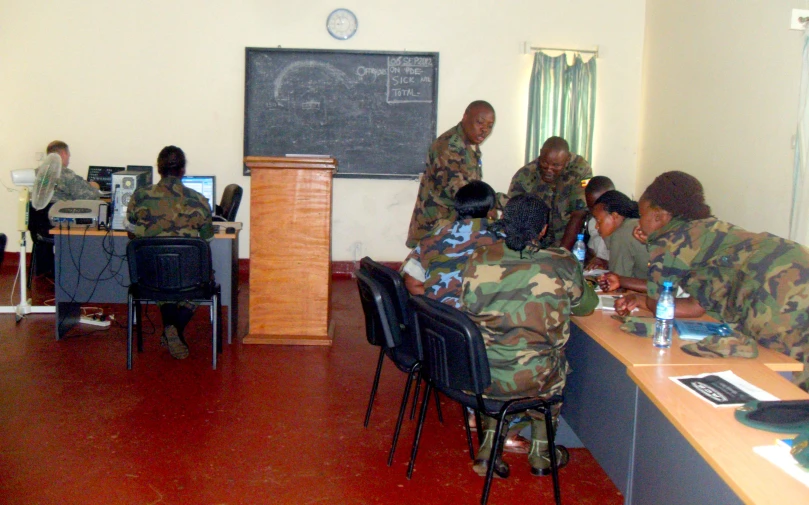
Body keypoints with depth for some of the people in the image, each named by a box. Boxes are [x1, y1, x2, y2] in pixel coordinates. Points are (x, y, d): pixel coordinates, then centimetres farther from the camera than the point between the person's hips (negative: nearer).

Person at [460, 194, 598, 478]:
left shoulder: (478, 260, -5)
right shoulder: (562, 265, -9)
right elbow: (586, 305, 10)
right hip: (527, 379, -1)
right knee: (557, 365, 33)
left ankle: (488, 449, 28)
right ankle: (541, 454, 41)